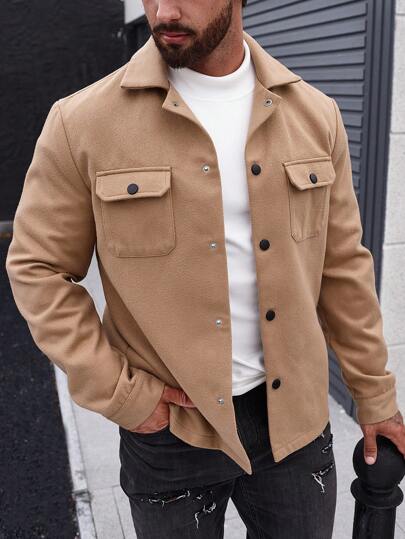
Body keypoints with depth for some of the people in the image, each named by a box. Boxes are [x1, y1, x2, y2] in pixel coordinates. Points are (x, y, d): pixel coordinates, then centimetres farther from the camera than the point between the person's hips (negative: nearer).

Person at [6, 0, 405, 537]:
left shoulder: (315, 115, -2)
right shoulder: (83, 123, -12)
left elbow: (342, 266, 3)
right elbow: (37, 268, -6)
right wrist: (120, 393, -11)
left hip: (295, 416, 3)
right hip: (169, 427, -2)